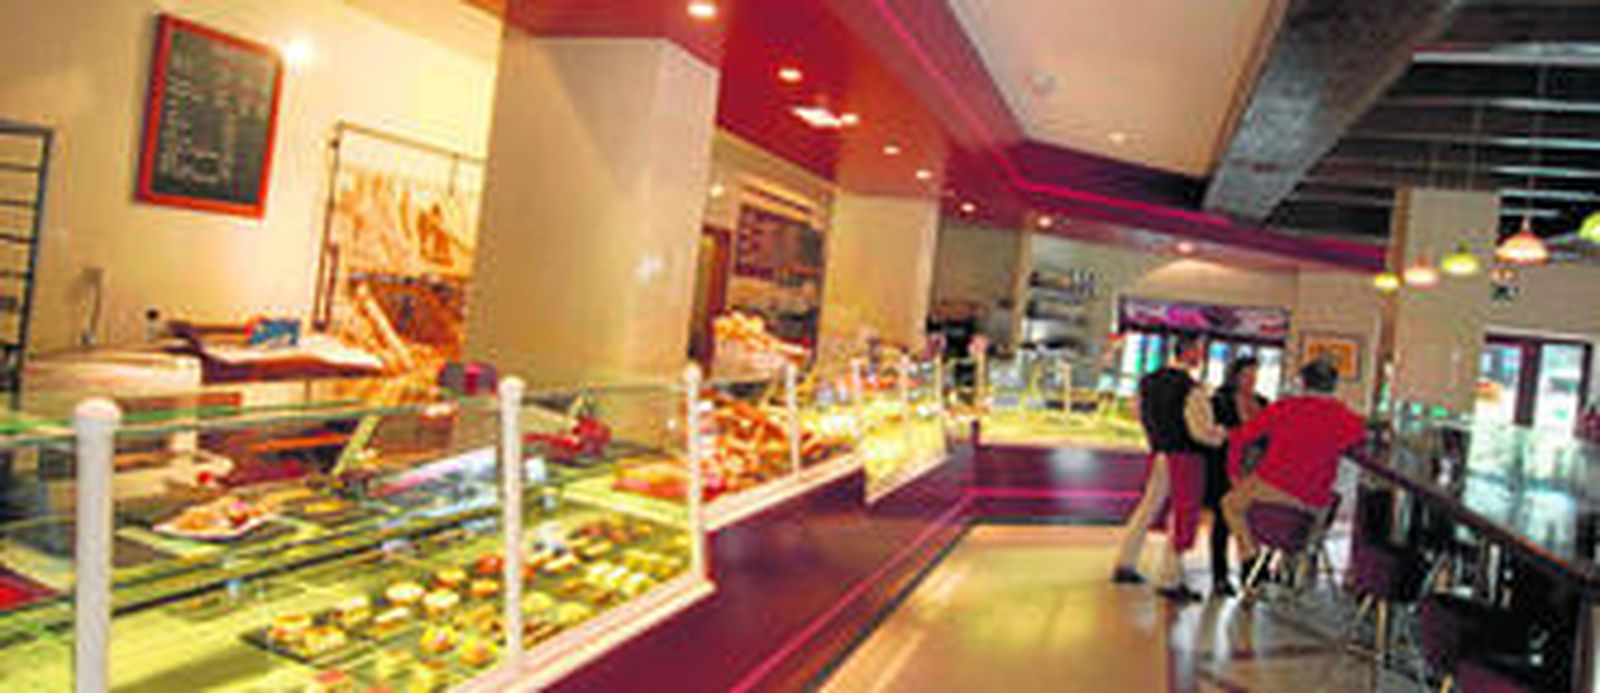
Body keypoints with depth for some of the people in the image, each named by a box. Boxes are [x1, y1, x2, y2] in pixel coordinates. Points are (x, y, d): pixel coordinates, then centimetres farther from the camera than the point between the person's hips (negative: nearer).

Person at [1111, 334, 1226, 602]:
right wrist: (1224, 434, 0)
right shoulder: (1191, 390, -19)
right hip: (1184, 457, -7)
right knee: (1183, 518, 3)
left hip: (1158, 455, 7)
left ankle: (1124, 565, 26)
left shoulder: (1148, 381, 4)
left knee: (1148, 507, 18)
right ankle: (1170, 582, 8)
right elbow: (1202, 431, -19)